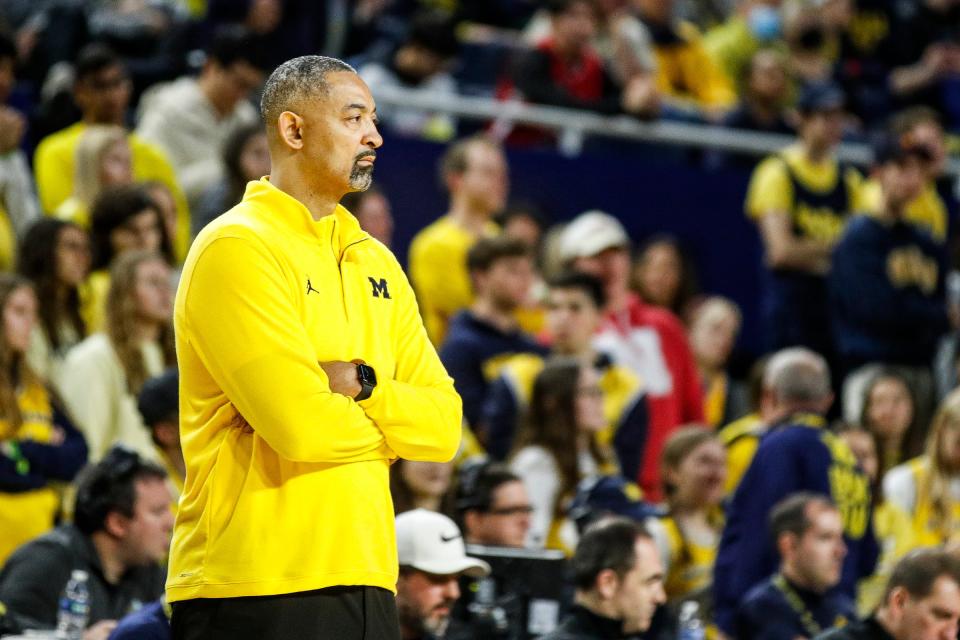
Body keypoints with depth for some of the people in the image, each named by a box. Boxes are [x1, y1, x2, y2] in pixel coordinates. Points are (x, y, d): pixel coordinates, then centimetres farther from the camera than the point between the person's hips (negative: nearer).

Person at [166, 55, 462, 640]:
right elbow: (301, 425, -19)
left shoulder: (376, 263, 16)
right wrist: (391, 424, 1)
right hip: (258, 591, -7)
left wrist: (362, 384, -10)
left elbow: (446, 425, 9)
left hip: (365, 584, 7)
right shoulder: (236, 248, -8)